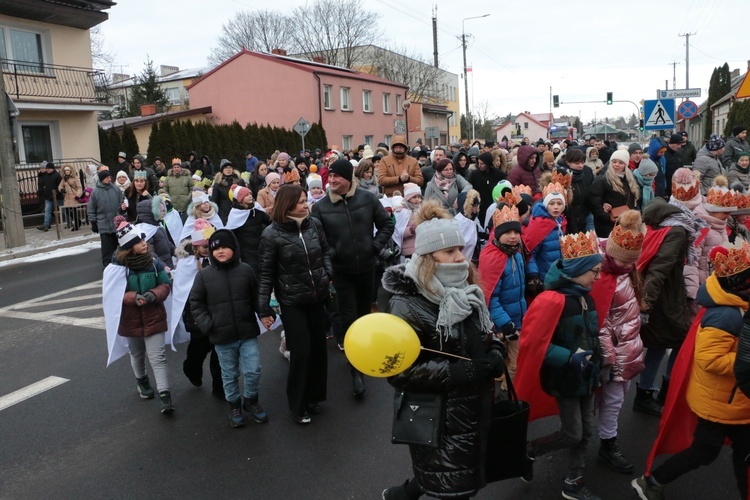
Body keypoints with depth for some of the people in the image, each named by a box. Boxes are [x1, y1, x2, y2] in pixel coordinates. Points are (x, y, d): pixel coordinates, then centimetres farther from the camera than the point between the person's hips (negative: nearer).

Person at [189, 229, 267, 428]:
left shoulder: (245, 270, -3)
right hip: (222, 337, 0)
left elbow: (256, 297, 7)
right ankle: (234, 405, 35)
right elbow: (195, 303, 2)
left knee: (253, 370, 3)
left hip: (248, 333, 1)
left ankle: (251, 400, 29)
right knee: (230, 375, 13)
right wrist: (206, 324, -7)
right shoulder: (204, 275, -5)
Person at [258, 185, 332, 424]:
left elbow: (325, 252, 14)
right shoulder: (272, 234, -13)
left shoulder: (314, 224, -3)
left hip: (317, 297, 4)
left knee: (318, 349, 12)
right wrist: (264, 309, -9)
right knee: (301, 352, -1)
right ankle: (298, 405, 20)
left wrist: (327, 274, -3)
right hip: (292, 301, -4)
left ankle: (314, 397, 32)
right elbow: (266, 273, -9)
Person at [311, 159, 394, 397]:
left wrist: (376, 246, -4)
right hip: (341, 271, -2)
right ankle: (357, 368, 8)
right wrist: (329, 255, -15)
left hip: (367, 268, 2)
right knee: (349, 319, -2)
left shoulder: (367, 198, -6)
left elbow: (387, 223, 4)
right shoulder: (320, 207, -9)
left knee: (364, 313, 17)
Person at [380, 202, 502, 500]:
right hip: (436, 418, -7)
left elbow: (484, 340, 17)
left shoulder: (466, 291, 3)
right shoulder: (408, 306, -20)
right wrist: (459, 372, -27)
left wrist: (494, 356, -5)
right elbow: (398, 372, -24)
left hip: (472, 409, 8)